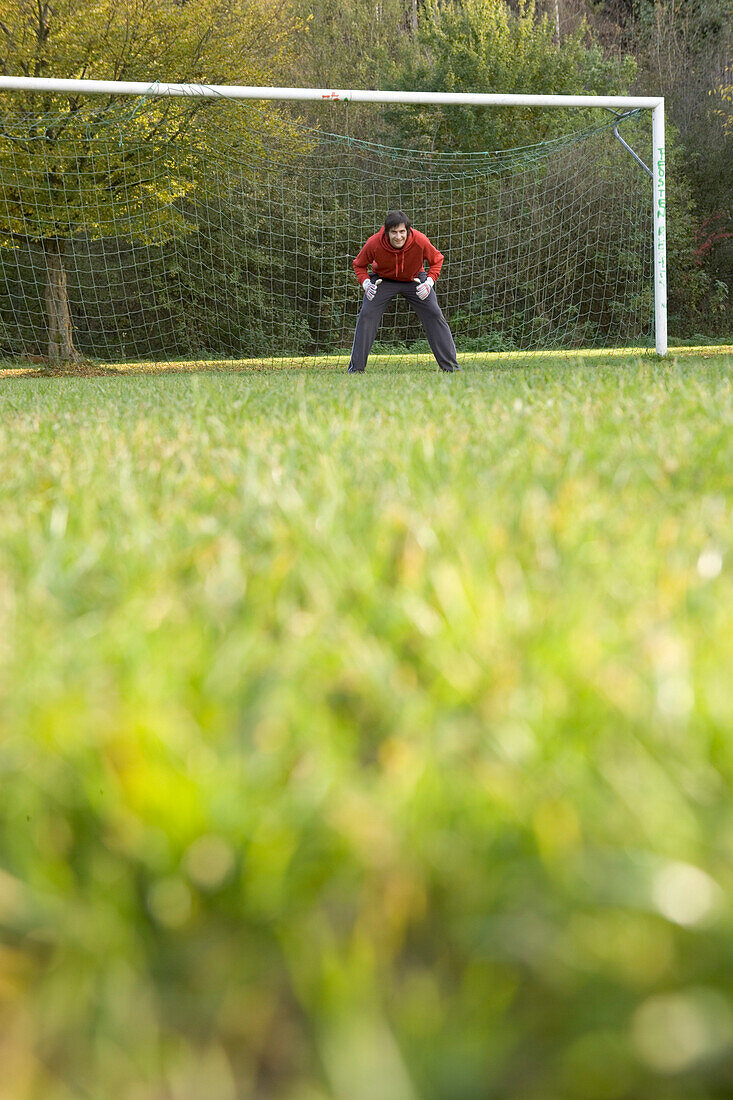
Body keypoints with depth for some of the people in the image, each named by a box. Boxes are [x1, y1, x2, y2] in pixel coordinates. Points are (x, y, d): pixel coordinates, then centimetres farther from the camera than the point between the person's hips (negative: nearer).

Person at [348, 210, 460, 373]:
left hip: (414, 279, 0)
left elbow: (436, 260, -7)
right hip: (383, 279, 0)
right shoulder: (374, 243, -28)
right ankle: (356, 368, -7)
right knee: (367, 315, -16)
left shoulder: (420, 241, -28)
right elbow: (359, 264, -7)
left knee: (434, 314, -10)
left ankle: (450, 365, 0)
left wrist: (429, 282, -20)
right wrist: (366, 283, -23)